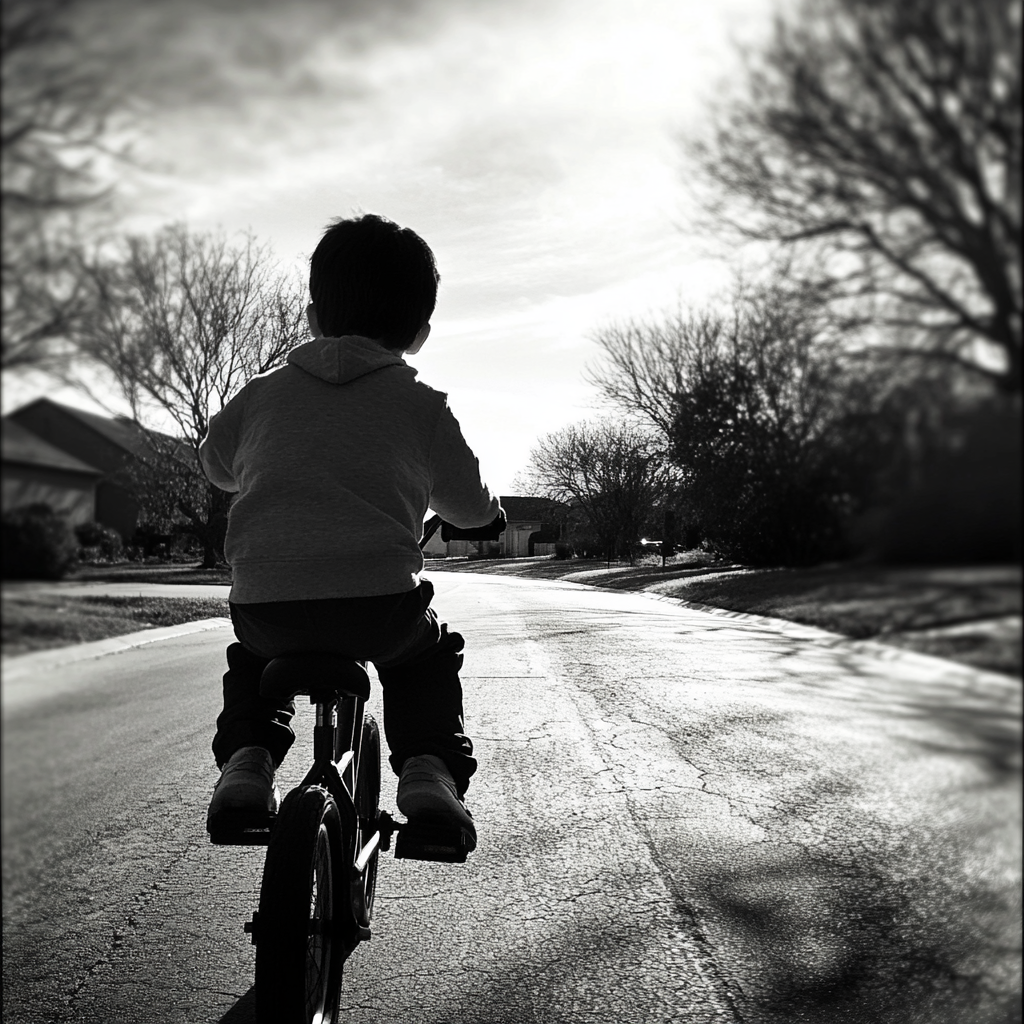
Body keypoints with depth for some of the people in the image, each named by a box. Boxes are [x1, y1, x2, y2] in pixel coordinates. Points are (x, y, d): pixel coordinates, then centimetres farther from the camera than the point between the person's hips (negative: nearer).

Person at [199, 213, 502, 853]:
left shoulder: (264, 393, 12)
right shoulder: (422, 404, 7)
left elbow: (217, 464, 28)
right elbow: (469, 506, 13)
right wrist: (490, 507, 36)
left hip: (266, 605, 2)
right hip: (383, 606, -2)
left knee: (250, 657, 36)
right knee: (431, 655, 30)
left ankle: (246, 762, 16)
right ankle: (432, 771, 11)